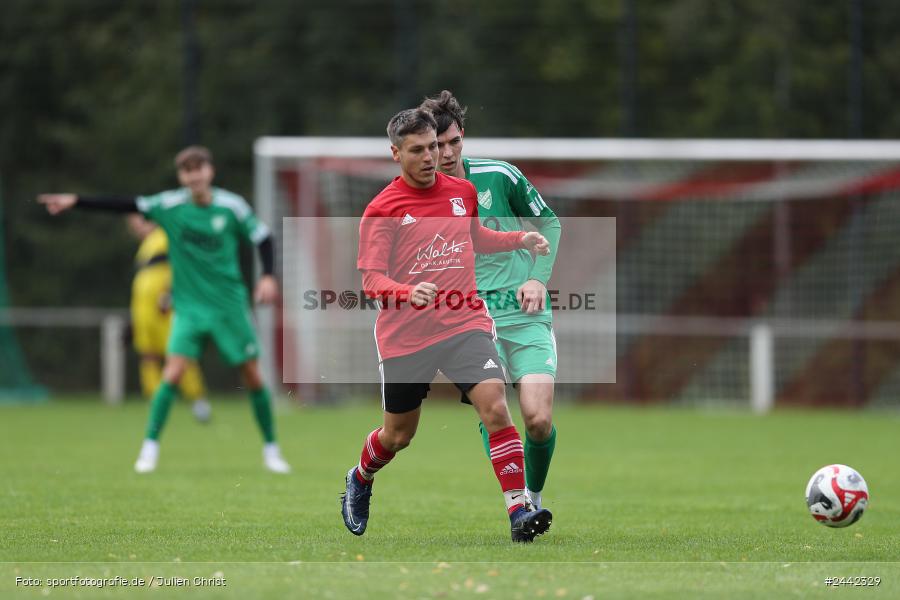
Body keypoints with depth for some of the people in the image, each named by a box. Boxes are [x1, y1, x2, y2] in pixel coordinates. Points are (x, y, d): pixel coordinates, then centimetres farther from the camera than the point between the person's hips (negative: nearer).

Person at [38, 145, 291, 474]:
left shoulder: (232, 206, -7)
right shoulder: (170, 205, -7)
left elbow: (262, 238, 3)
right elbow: (124, 206, -9)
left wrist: (268, 276, -12)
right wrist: (76, 201, -15)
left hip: (230, 305, 0)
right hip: (189, 306, 0)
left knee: (253, 375, 2)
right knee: (173, 370, -16)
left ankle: (271, 450, 18)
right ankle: (150, 446, -8)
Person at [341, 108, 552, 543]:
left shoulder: (463, 192, 7)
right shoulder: (381, 210, -7)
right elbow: (371, 280, -13)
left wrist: (521, 239, 13)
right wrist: (409, 292, -32)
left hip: (464, 323, 2)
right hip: (405, 336, -2)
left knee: (495, 408, -19)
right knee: (398, 435, 13)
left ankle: (519, 513, -21)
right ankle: (359, 482, 46)